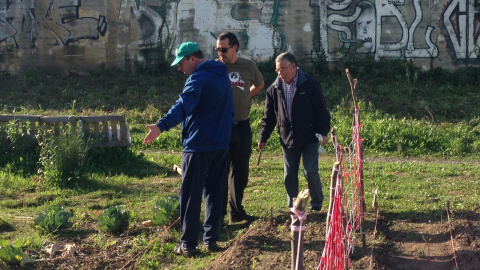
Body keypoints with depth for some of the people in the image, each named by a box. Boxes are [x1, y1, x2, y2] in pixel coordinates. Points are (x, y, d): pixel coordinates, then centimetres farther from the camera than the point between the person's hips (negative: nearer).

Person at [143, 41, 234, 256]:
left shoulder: (199, 78, -13)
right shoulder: (222, 76, 15)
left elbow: (184, 105, -30)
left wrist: (162, 126, -41)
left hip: (198, 145, -8)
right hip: (222, 144, 8)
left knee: (190, 196, -1)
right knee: (214, 192, 14)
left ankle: (188, 244, 0)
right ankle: (211, 239, 17)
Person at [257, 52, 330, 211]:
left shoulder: (311, 84, -6)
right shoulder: (274, 89, 4)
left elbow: (321, 110, -4)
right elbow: (268, 116, 10)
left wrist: (323, 132, -11)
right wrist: (263, 137, 7)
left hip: (309, 137, -3)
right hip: (287, 138, 4)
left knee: (311, 172, -6)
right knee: (289, 175, 7)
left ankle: (317, 204, 12)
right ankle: (292, 207, 21)